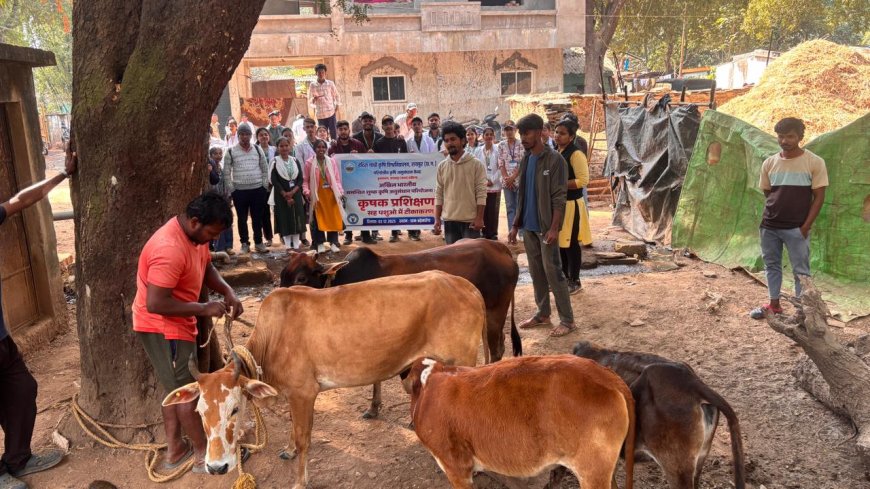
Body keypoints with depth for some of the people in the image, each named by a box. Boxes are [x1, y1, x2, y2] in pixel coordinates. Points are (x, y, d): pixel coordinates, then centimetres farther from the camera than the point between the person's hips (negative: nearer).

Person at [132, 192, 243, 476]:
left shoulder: (194, 234, -1)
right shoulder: (170, 250, -32)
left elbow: (207, 268, 13)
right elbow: (155, 304, -32)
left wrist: (227, 292, -5)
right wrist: (204, 309, -27)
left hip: (175, 324, 10)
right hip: (162, 327, -10)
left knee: (175, 388, 18)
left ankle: (175, 450, 30)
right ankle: (205, 455, 14)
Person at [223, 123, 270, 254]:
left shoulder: (258, 149, 6)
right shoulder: (231, 151, -1)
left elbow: (265, 168, 10)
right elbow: (227, 171, 0)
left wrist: (264, 185, 3)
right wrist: (231, 188, -4)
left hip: (258, 189, 2)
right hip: (239, 190, -1)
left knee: (258, 217, 8)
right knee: (242, 218, 6)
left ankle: (258, 242, 18)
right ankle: (245, 243, 16)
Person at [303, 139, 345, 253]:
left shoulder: (331, 161, 3)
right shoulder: (309, 163, -1)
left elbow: (337, 179, 5)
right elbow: (305, 180, 1)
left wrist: (340, 192, -5)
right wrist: (307, 192, -13)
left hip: (331, 194, 2)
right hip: (317, 195, -2)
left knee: (333, 219, 4)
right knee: (318, 219, 2)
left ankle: (333, 243, 13)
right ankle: (320, 243, 11)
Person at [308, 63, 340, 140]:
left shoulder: (330, 83, 4)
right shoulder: (312, 85, 2)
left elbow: (336, 95, 15)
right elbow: (310, 101, 4)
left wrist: (337, 105, 4)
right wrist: (314, 99, -17)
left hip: (331, 112, 0)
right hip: (320, 114, 0)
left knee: (333, 133, -1)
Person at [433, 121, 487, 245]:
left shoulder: (476, 164, -5)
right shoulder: (442, 166, 7)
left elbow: (481, 194, -7)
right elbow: (439, 194, 9)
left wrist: (479, 218, -12)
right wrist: (437, 218, 4)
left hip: (470, 219, -4)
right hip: (449, 220, 4)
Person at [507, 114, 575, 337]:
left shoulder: (554, 160, -12)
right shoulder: (525, 160, 10)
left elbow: (559, 198, -15)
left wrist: (554, 228, -20)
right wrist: (516, 225, 12)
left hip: (546, 226, -7)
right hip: (529, 226, 7)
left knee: (552, 271, -4)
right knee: (536, 272, 13)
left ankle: (567, 320, 4)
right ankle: (542, 314, 25)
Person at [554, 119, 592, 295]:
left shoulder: (576, 154, -14)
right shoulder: (557, 153, 12)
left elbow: (583, 181, -21)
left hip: (571, 204, -8)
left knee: (571, 243, -1)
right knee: (559, 242, 14)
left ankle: (575, 281, 11)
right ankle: (564, 277, 26)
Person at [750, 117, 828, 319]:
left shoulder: (814, 162, -7)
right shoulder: (769, 163, 4)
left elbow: (819, 197, -6)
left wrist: (806, 226, -10)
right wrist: (774, 215, 5)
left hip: (796, 228, -4)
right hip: (769, 226, 4)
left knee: (800, 270, 1)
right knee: (771, 265, 13)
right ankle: (774, 305, 26)